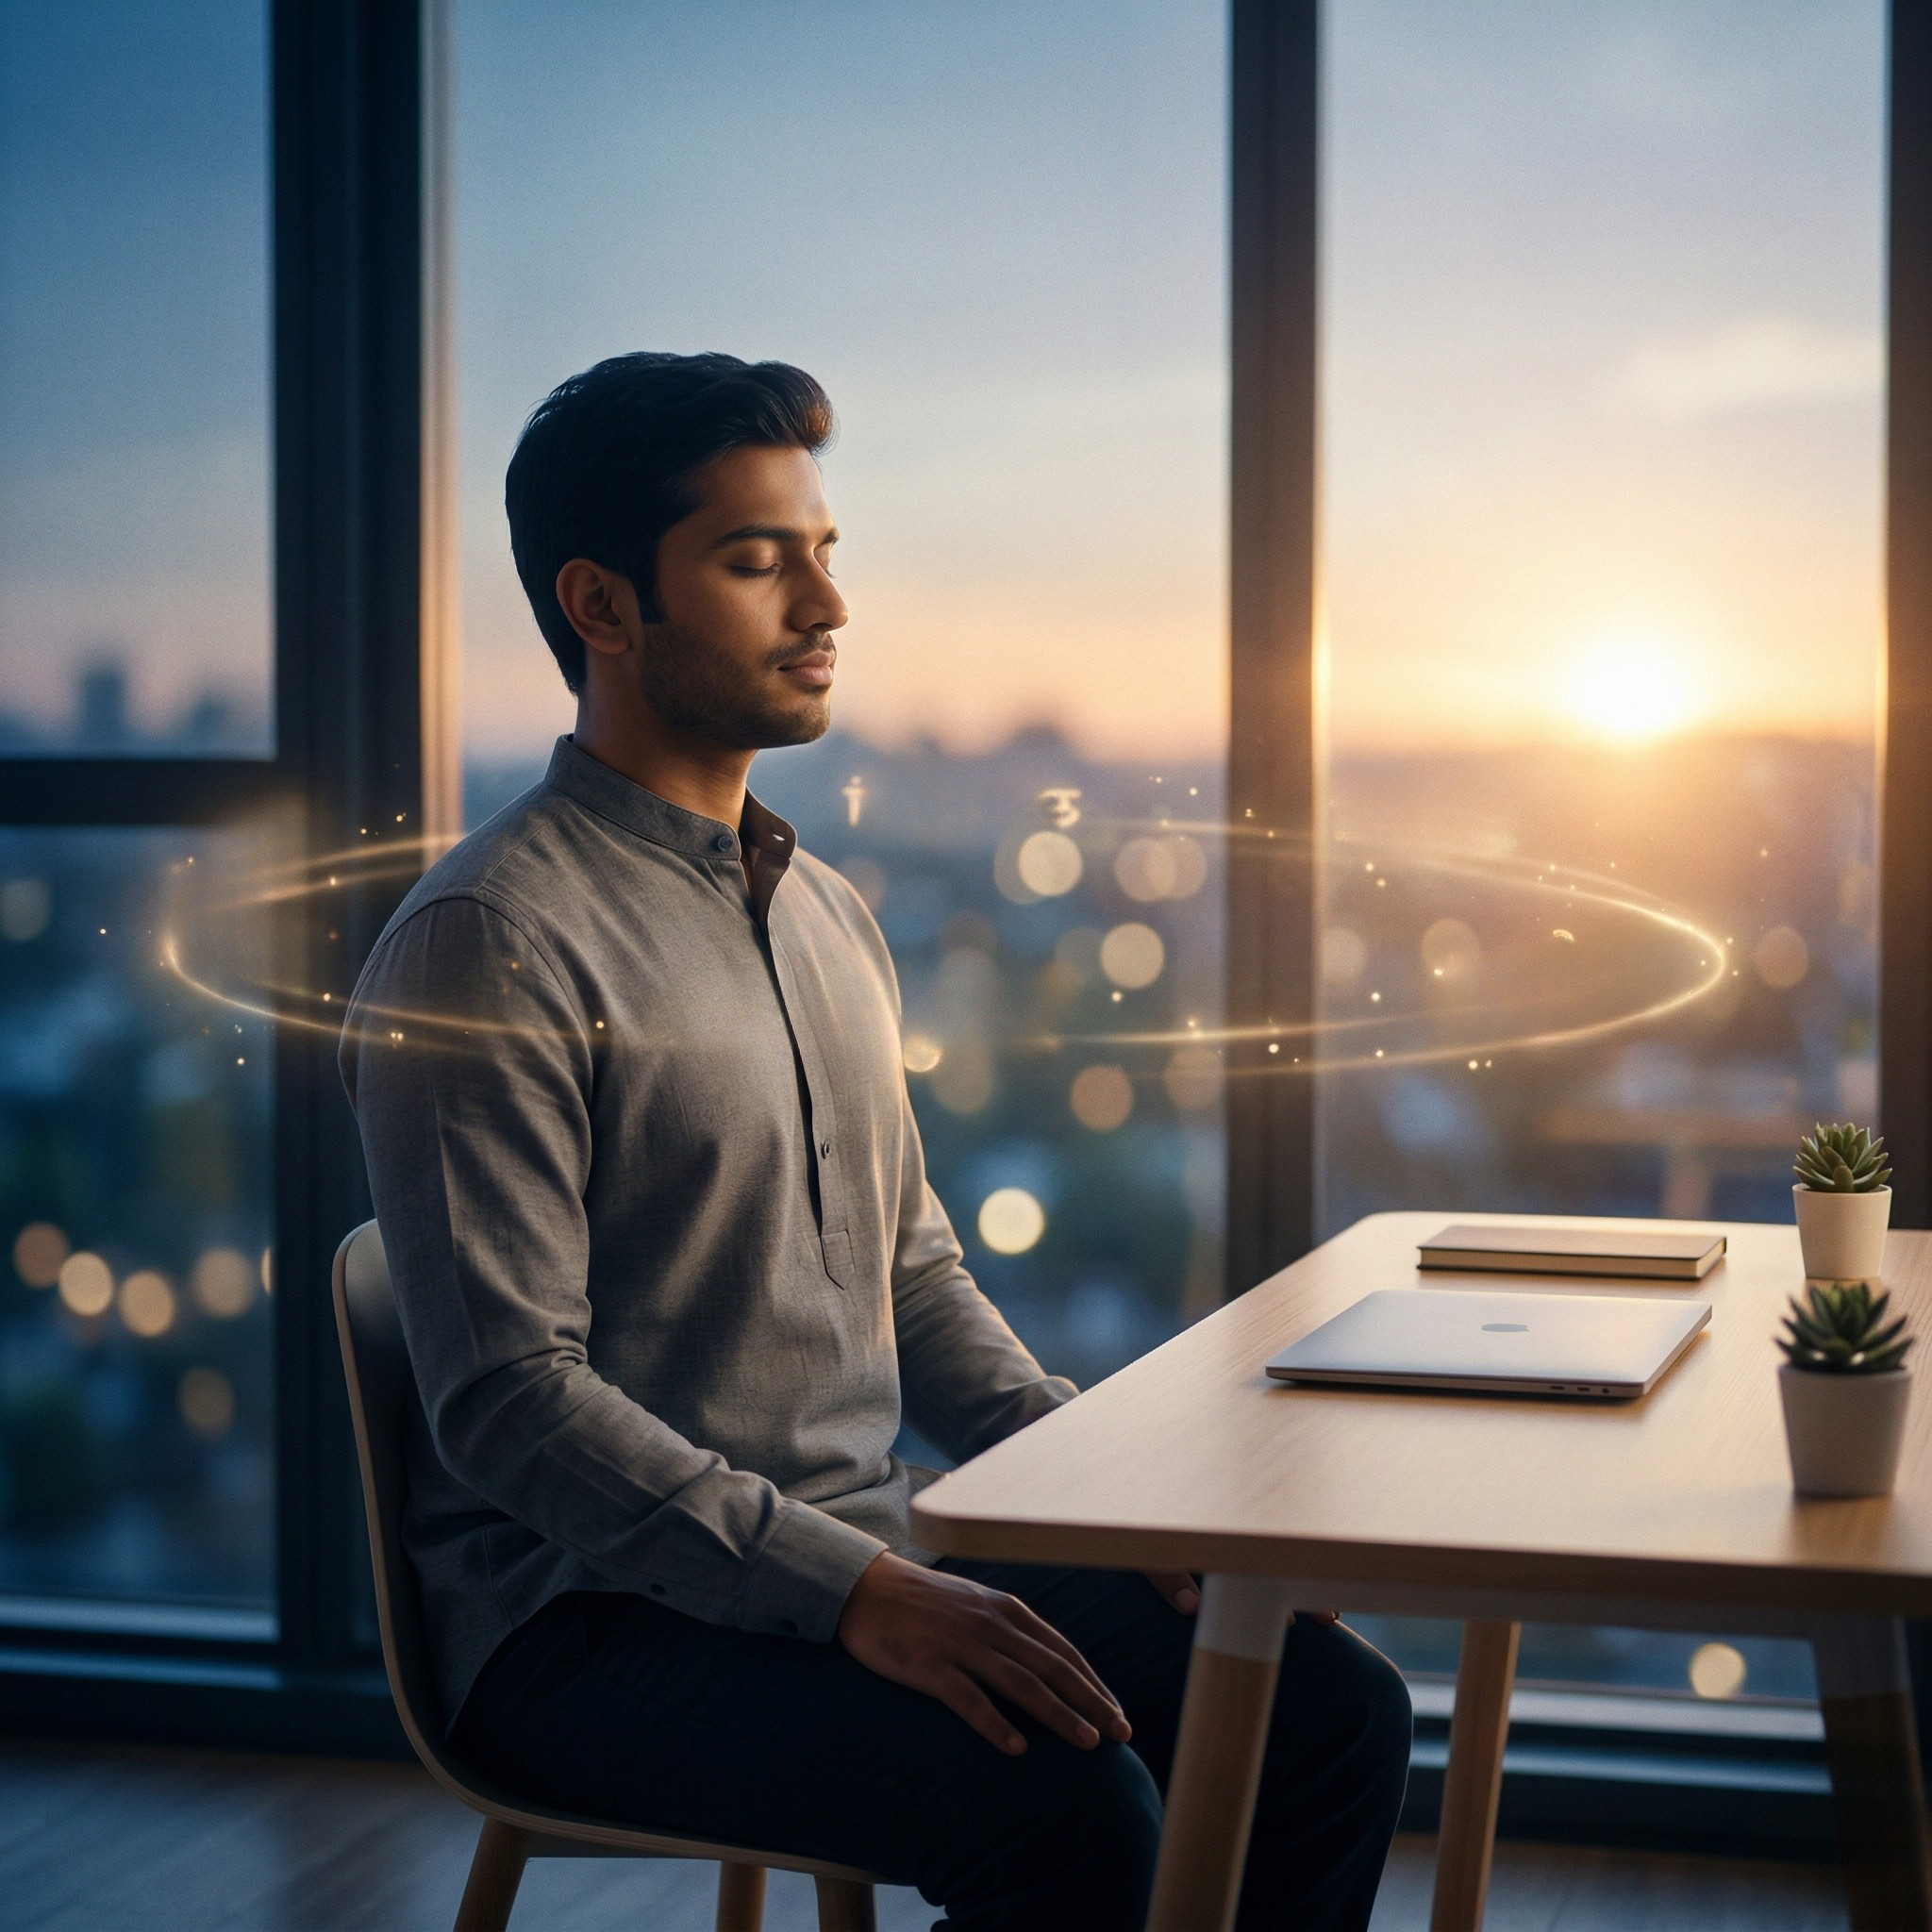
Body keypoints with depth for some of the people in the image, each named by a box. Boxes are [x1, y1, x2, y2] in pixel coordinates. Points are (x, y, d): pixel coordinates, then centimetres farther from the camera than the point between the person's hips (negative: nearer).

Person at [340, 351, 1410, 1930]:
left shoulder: (832, 918, 15)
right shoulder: (487, 943, -12)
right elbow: (510, 1399, -19)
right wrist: (852, 1592, -25)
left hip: (872, 1558, 8)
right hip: (601, 1621, -8)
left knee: (1335, 1705, -6)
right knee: (1067, 1801, -29)